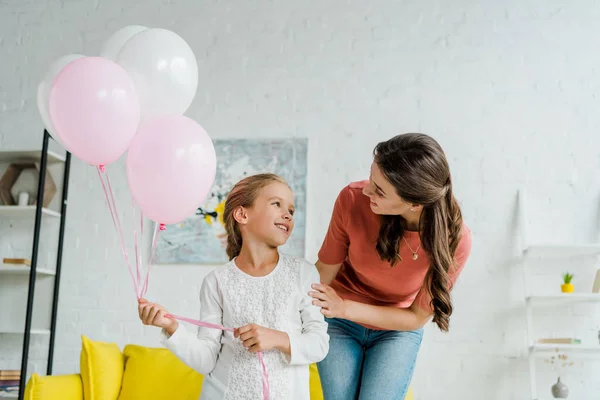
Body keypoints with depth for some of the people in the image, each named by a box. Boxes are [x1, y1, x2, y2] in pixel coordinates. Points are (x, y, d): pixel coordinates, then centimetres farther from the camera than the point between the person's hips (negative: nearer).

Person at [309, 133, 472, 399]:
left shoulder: (454, 240, -27)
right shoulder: (353, 200, -26)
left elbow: (417, 318, -16)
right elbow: (324, 271, -12)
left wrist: (344, 308, -24)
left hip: (398, 331, 0)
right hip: (339, 325, 1)